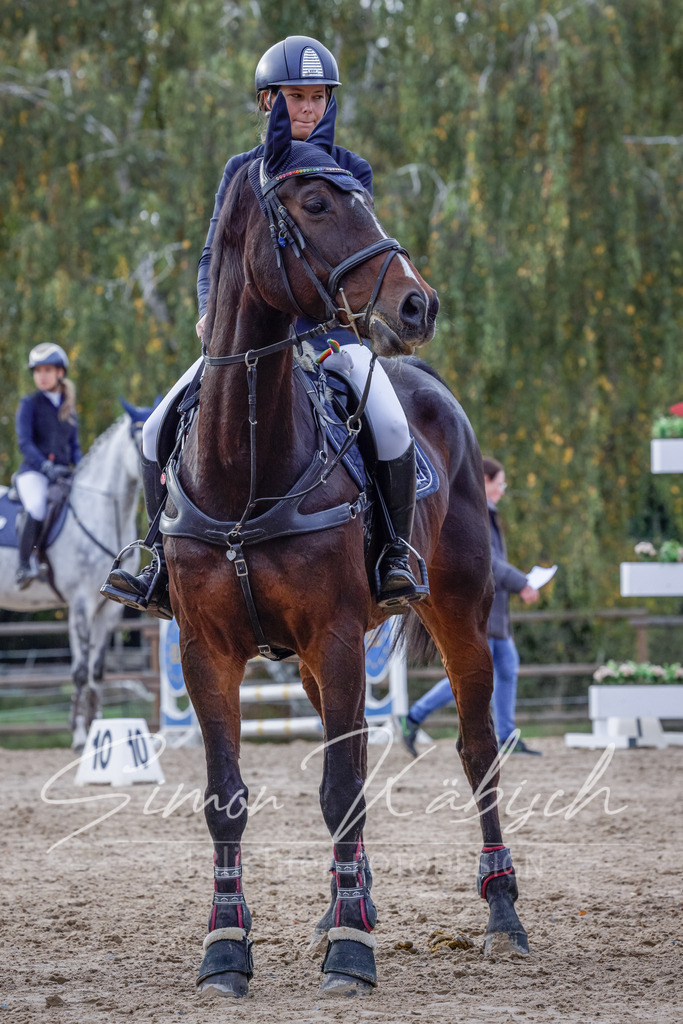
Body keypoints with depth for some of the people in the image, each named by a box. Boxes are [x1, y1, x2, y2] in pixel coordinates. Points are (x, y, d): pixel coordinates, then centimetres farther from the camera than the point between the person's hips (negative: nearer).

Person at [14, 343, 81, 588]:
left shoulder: (68, 408, 18)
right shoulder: (30, 404, 3)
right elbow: (24, 442, -6)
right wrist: (45, 466, -21)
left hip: (63, 474, 6)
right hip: (33, 472, -6)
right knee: (36, 508, -35)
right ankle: (24, 566, -27)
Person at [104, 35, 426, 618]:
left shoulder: (350, 171, 4)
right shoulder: (242, 172, 10)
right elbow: (216, 254, 8)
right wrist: (211, 311, -12)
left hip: (330, 329, -2)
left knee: (391, 427, -28)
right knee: (161, 430, -12)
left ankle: (395, 556, -9)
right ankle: (168, 565, 0)